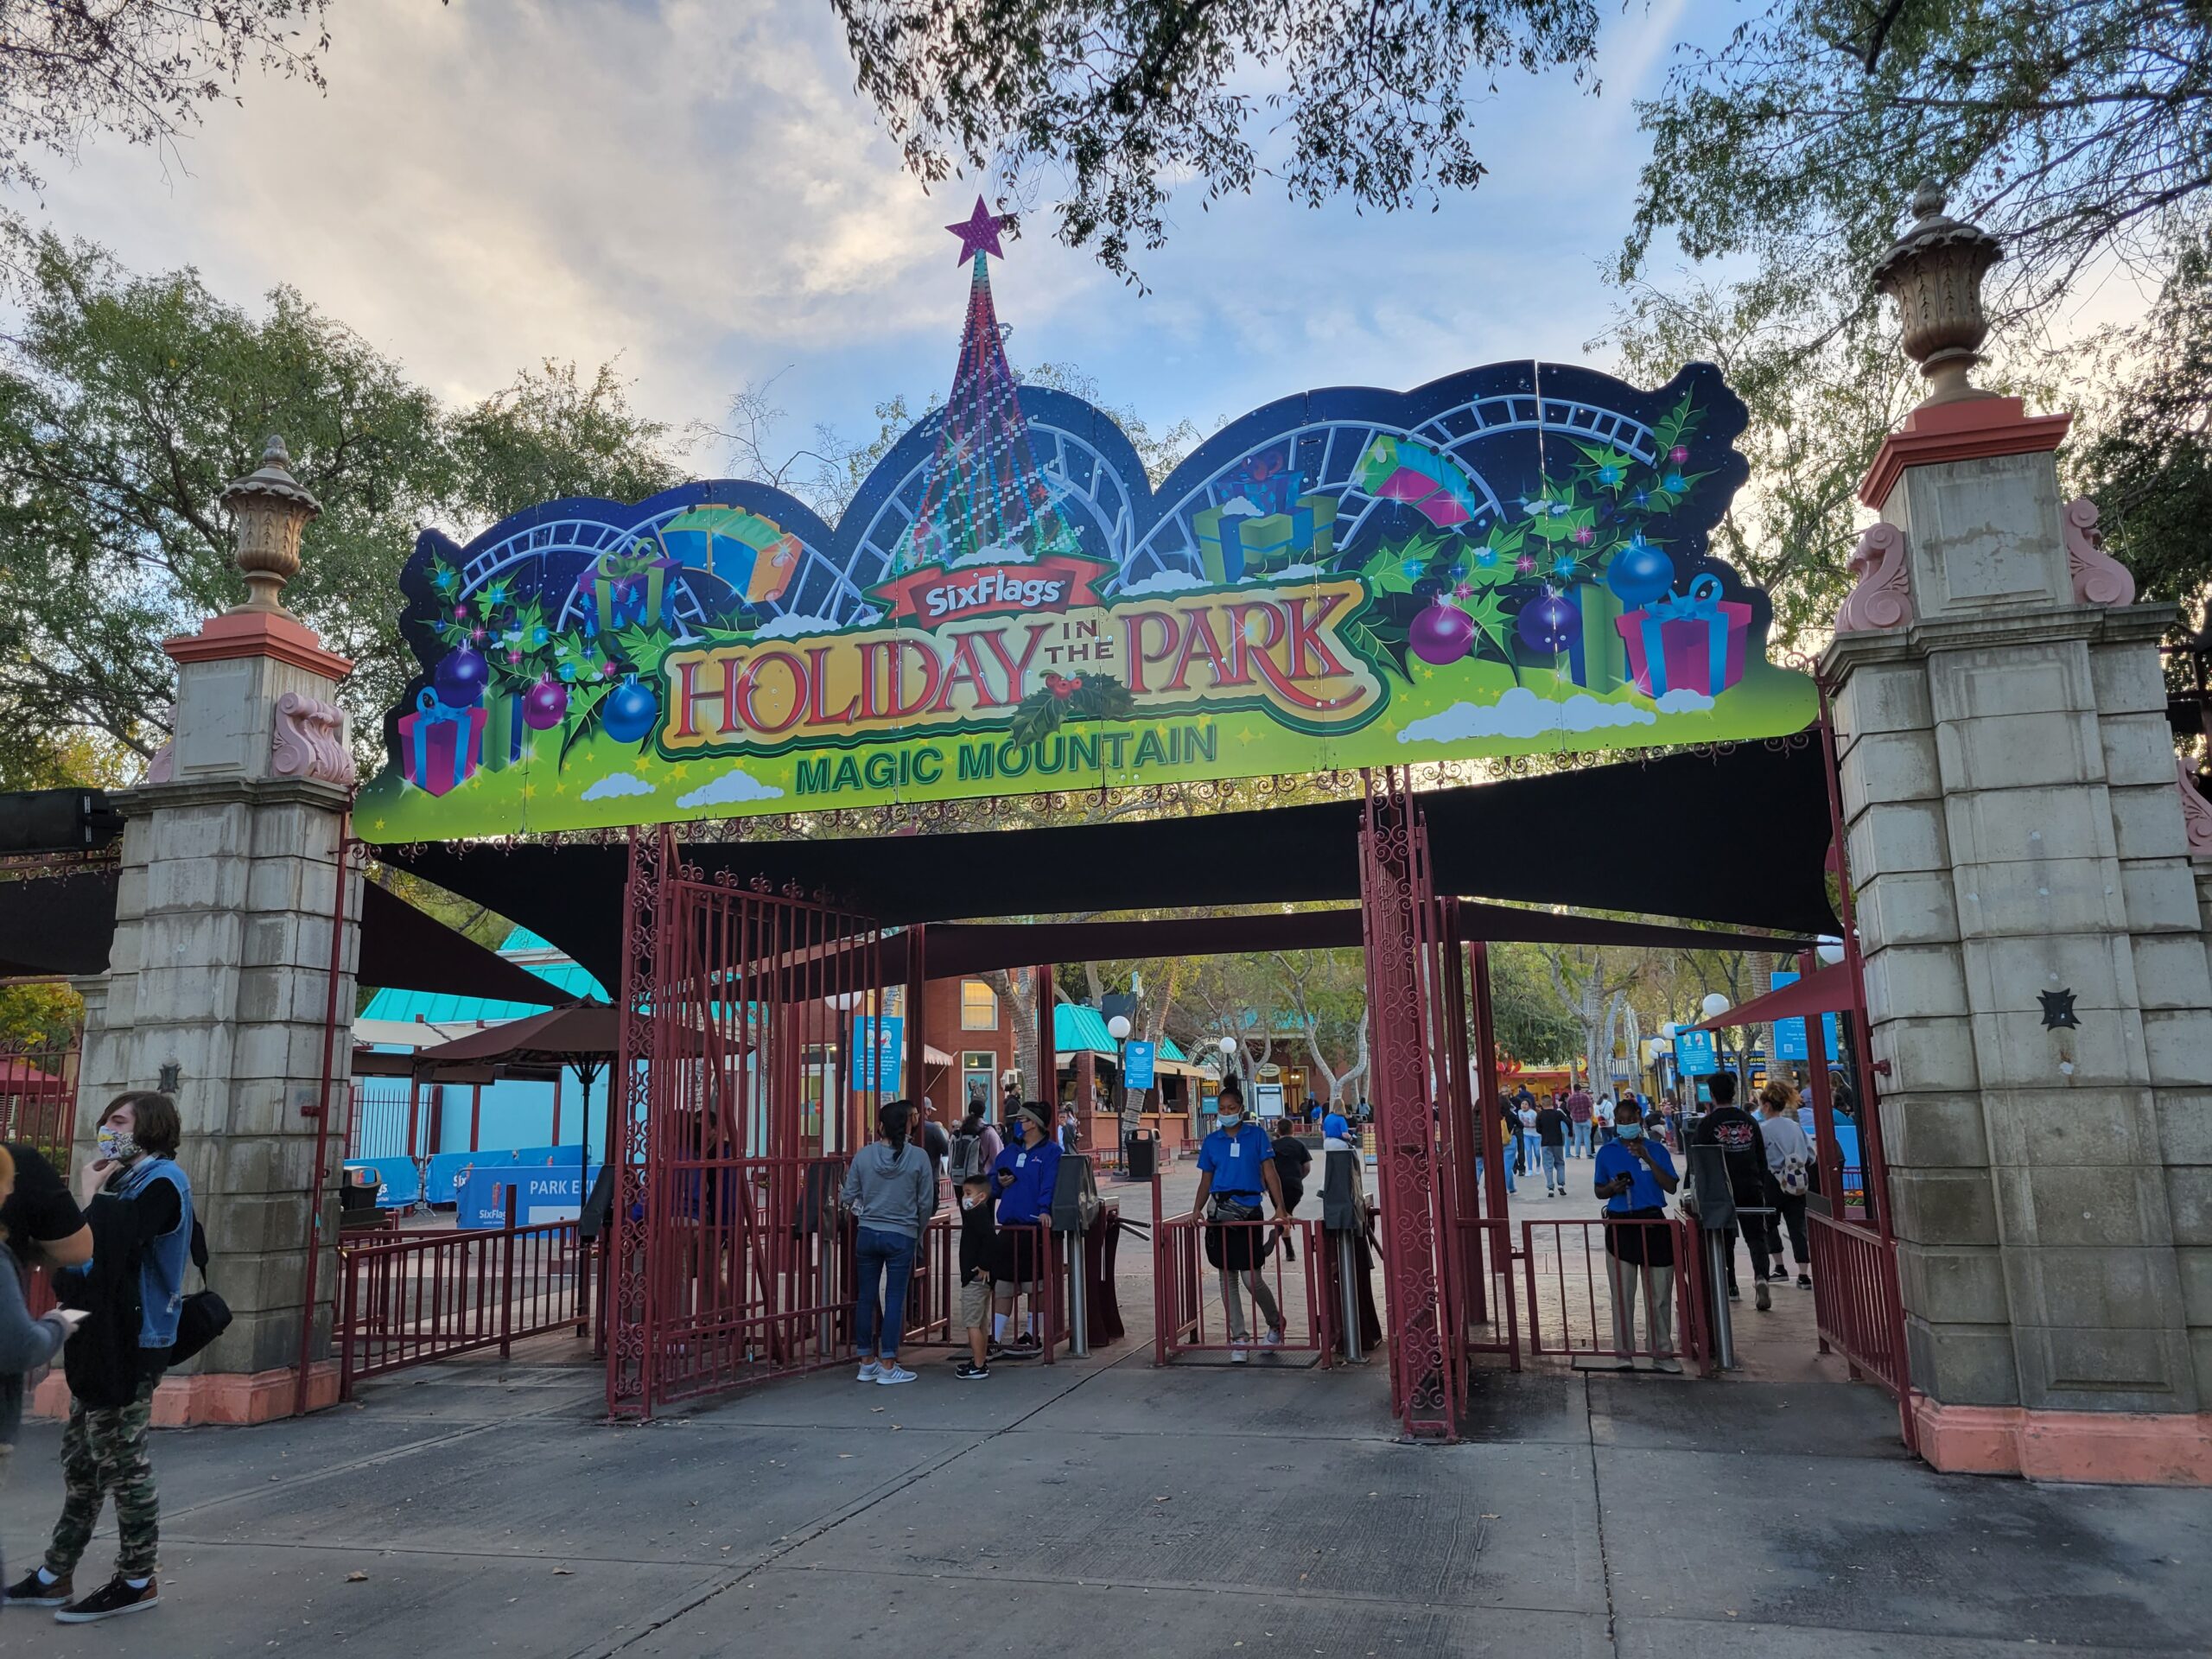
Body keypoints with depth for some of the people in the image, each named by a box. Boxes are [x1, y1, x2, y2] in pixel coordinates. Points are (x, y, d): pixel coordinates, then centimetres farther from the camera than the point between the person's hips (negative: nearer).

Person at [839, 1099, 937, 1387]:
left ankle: (867, 1362, 20)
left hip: (867, 1234, 3)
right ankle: (887, 1366, 6)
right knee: (895, 1299, 3)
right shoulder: (918, 1157, -8)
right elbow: (926, 1203, -4)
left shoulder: (863, 1155, -4)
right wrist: (917, 1232, 13)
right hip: (902, 1236, -2)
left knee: (867, 1298, 11)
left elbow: (848, 1198, 2)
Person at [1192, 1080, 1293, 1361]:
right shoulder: (1211, 1141, 9)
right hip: (1219, 1211, 3)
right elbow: (1206, 1180, 13)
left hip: (1248, 1210, -3)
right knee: (1227, 1277, 6)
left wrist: (1280, 1208, -11)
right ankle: (1239, 1339, 15)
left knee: (1251, 1277, -5)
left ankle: (1275, 1324, 21)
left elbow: (1270, 1173, -1)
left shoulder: (1256, 1135, 2)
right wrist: (1196, 1210, -2)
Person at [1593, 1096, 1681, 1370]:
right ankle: (1625, 1352, 10)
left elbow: (1671, 1186, -6)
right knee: (1622, 1294, 2)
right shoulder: (1607, 1152, 5)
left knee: (1659, 1295, 6)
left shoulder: (1656, 1149, 3)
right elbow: (1598, 1190, 12)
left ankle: (1662, 1352, 16)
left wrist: (1647, 1158, -16)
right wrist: (1611, 1189, -11)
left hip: (1653, 1224, 0)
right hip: (1620, 1225, 0)